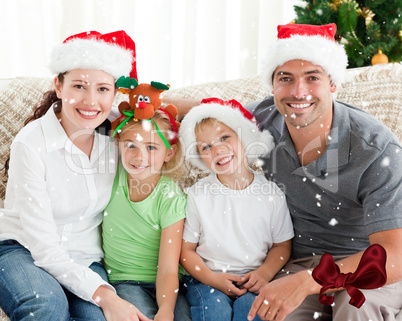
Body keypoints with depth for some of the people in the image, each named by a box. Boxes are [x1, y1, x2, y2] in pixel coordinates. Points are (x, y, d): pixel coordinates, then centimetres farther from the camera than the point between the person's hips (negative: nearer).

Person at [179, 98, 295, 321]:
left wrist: (264, 273, -11)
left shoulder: (271, 193, 0)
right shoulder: (198, 194, 0)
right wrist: (212, 278, -14)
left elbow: (282, 245, 8)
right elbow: (186, 249, 1)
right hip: (207, 278, 0)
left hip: (252, 280, 1)